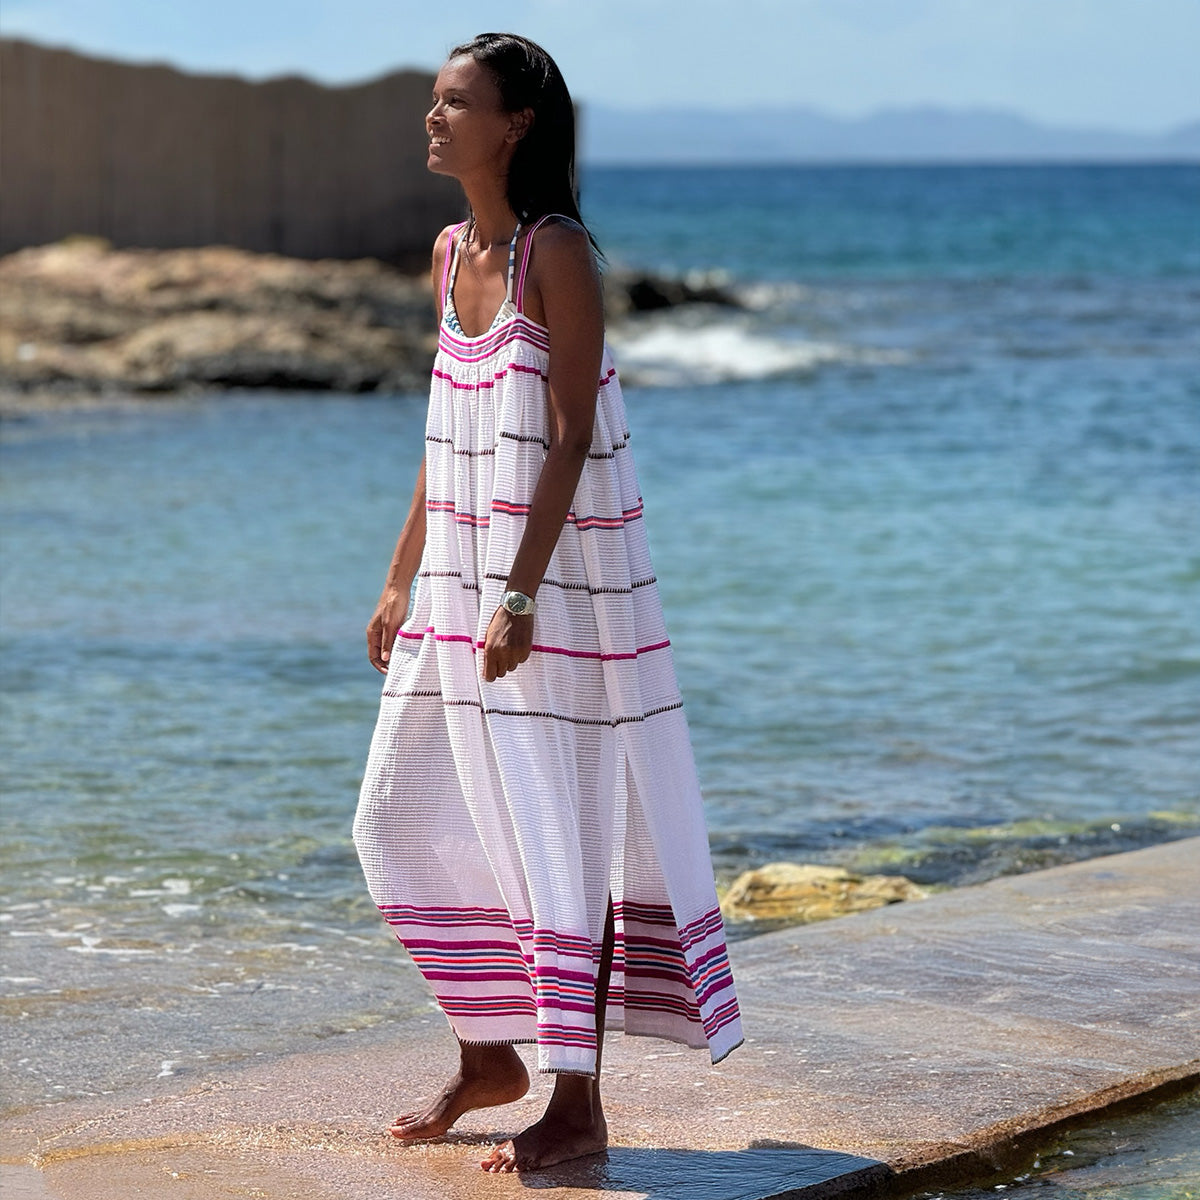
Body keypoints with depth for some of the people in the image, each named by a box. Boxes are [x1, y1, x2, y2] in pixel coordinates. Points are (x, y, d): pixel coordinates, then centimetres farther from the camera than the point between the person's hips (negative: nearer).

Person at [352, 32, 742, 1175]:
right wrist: (401, 580, 16)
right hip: (459, 570, 8)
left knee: (556, 827, -3)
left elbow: (571, 437, -17)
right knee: (407, 820, 10)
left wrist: (518, 597, -22)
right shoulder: (451, 254, 11)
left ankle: (576, 1102, 5)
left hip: (559, 569, -8)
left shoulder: (557, 253, -13)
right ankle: (490, 1052, 26)